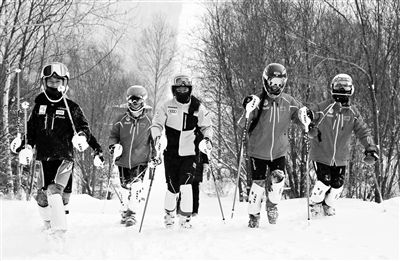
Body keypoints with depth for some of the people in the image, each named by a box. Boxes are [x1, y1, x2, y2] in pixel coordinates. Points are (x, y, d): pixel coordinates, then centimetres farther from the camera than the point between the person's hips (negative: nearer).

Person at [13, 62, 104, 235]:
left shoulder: (71, 107, 3)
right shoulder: (39, 105, 13)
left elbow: (84, 128, 3)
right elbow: (31, 130, 19)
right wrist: (26, 147, 5)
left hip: (65, 157, -3)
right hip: (44, 158, 3)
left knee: (55, 191, -22)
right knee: (42, 197, 0)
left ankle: (60, 231, -20)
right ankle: (48, 226, 25)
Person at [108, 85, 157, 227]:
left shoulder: (149, 119, -1)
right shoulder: (121, 119, 2)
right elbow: (114, 134, 11)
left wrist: (155, 155, 0)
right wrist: (113, 145, -8)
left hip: (141, 159, -2)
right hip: (123, 159, 2)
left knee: (136, 186, -15)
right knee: (125, 187, 10)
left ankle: (132, 214, -10)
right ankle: (125, 211, 27)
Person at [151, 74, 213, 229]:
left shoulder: (197, 107, 2)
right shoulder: (167, 106, 0)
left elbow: (206, 126, 13)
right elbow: (156, 124, 4)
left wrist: (207, 137, -6)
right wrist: (157, 136, -15)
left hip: (189, 153, 0)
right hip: (171, 153, 0)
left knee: (185, 186, -14)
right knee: (173, 188, 2)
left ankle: (185, 218, -3)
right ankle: (169, 214, 28)